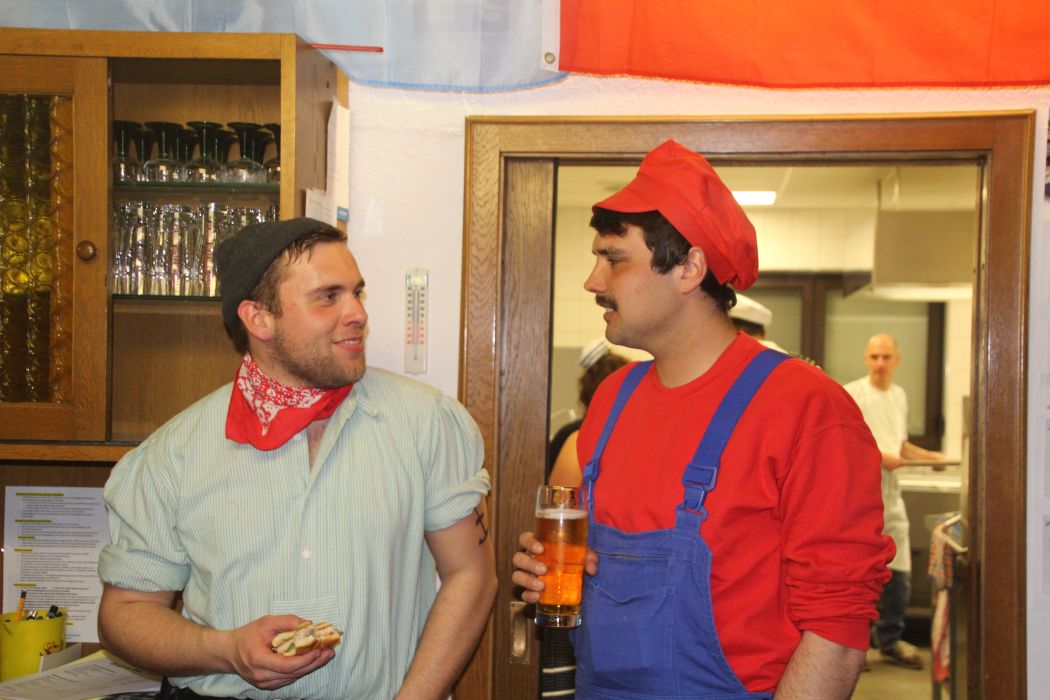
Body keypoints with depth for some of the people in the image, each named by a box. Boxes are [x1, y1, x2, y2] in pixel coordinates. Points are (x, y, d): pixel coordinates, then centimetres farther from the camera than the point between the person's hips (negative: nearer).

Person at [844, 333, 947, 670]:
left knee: (899, 574, 10)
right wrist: (877, 456, -23)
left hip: (890, 495, 7)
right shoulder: (852, 393, -8)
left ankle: (890, 640, 25)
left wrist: (929, 456, 9)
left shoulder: (900, 395, 15)